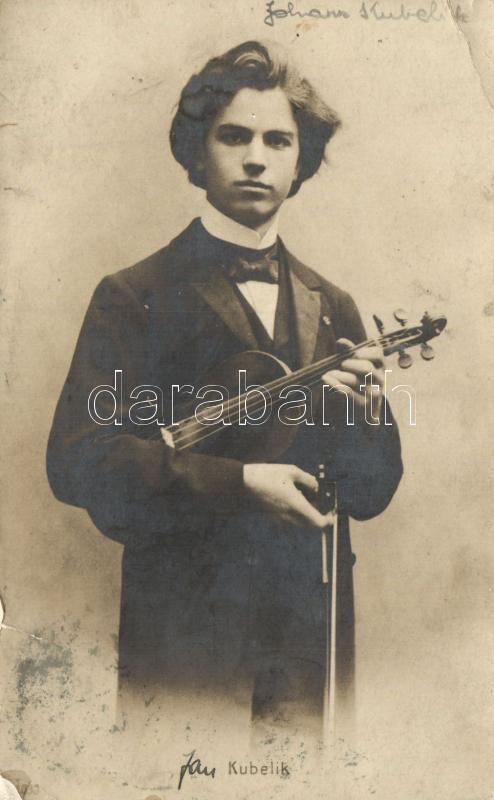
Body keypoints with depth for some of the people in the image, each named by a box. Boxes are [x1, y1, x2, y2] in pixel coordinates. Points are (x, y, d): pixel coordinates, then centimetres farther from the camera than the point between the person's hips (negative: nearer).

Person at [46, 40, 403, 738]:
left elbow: (372, 494, 7)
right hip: (182, 630, -3)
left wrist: (360, 414, -13)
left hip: (312, 632, 4)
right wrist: (236, 481, -22)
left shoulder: (333, 310, 9)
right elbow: (77, 461, -15)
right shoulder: (133, 299, -4)